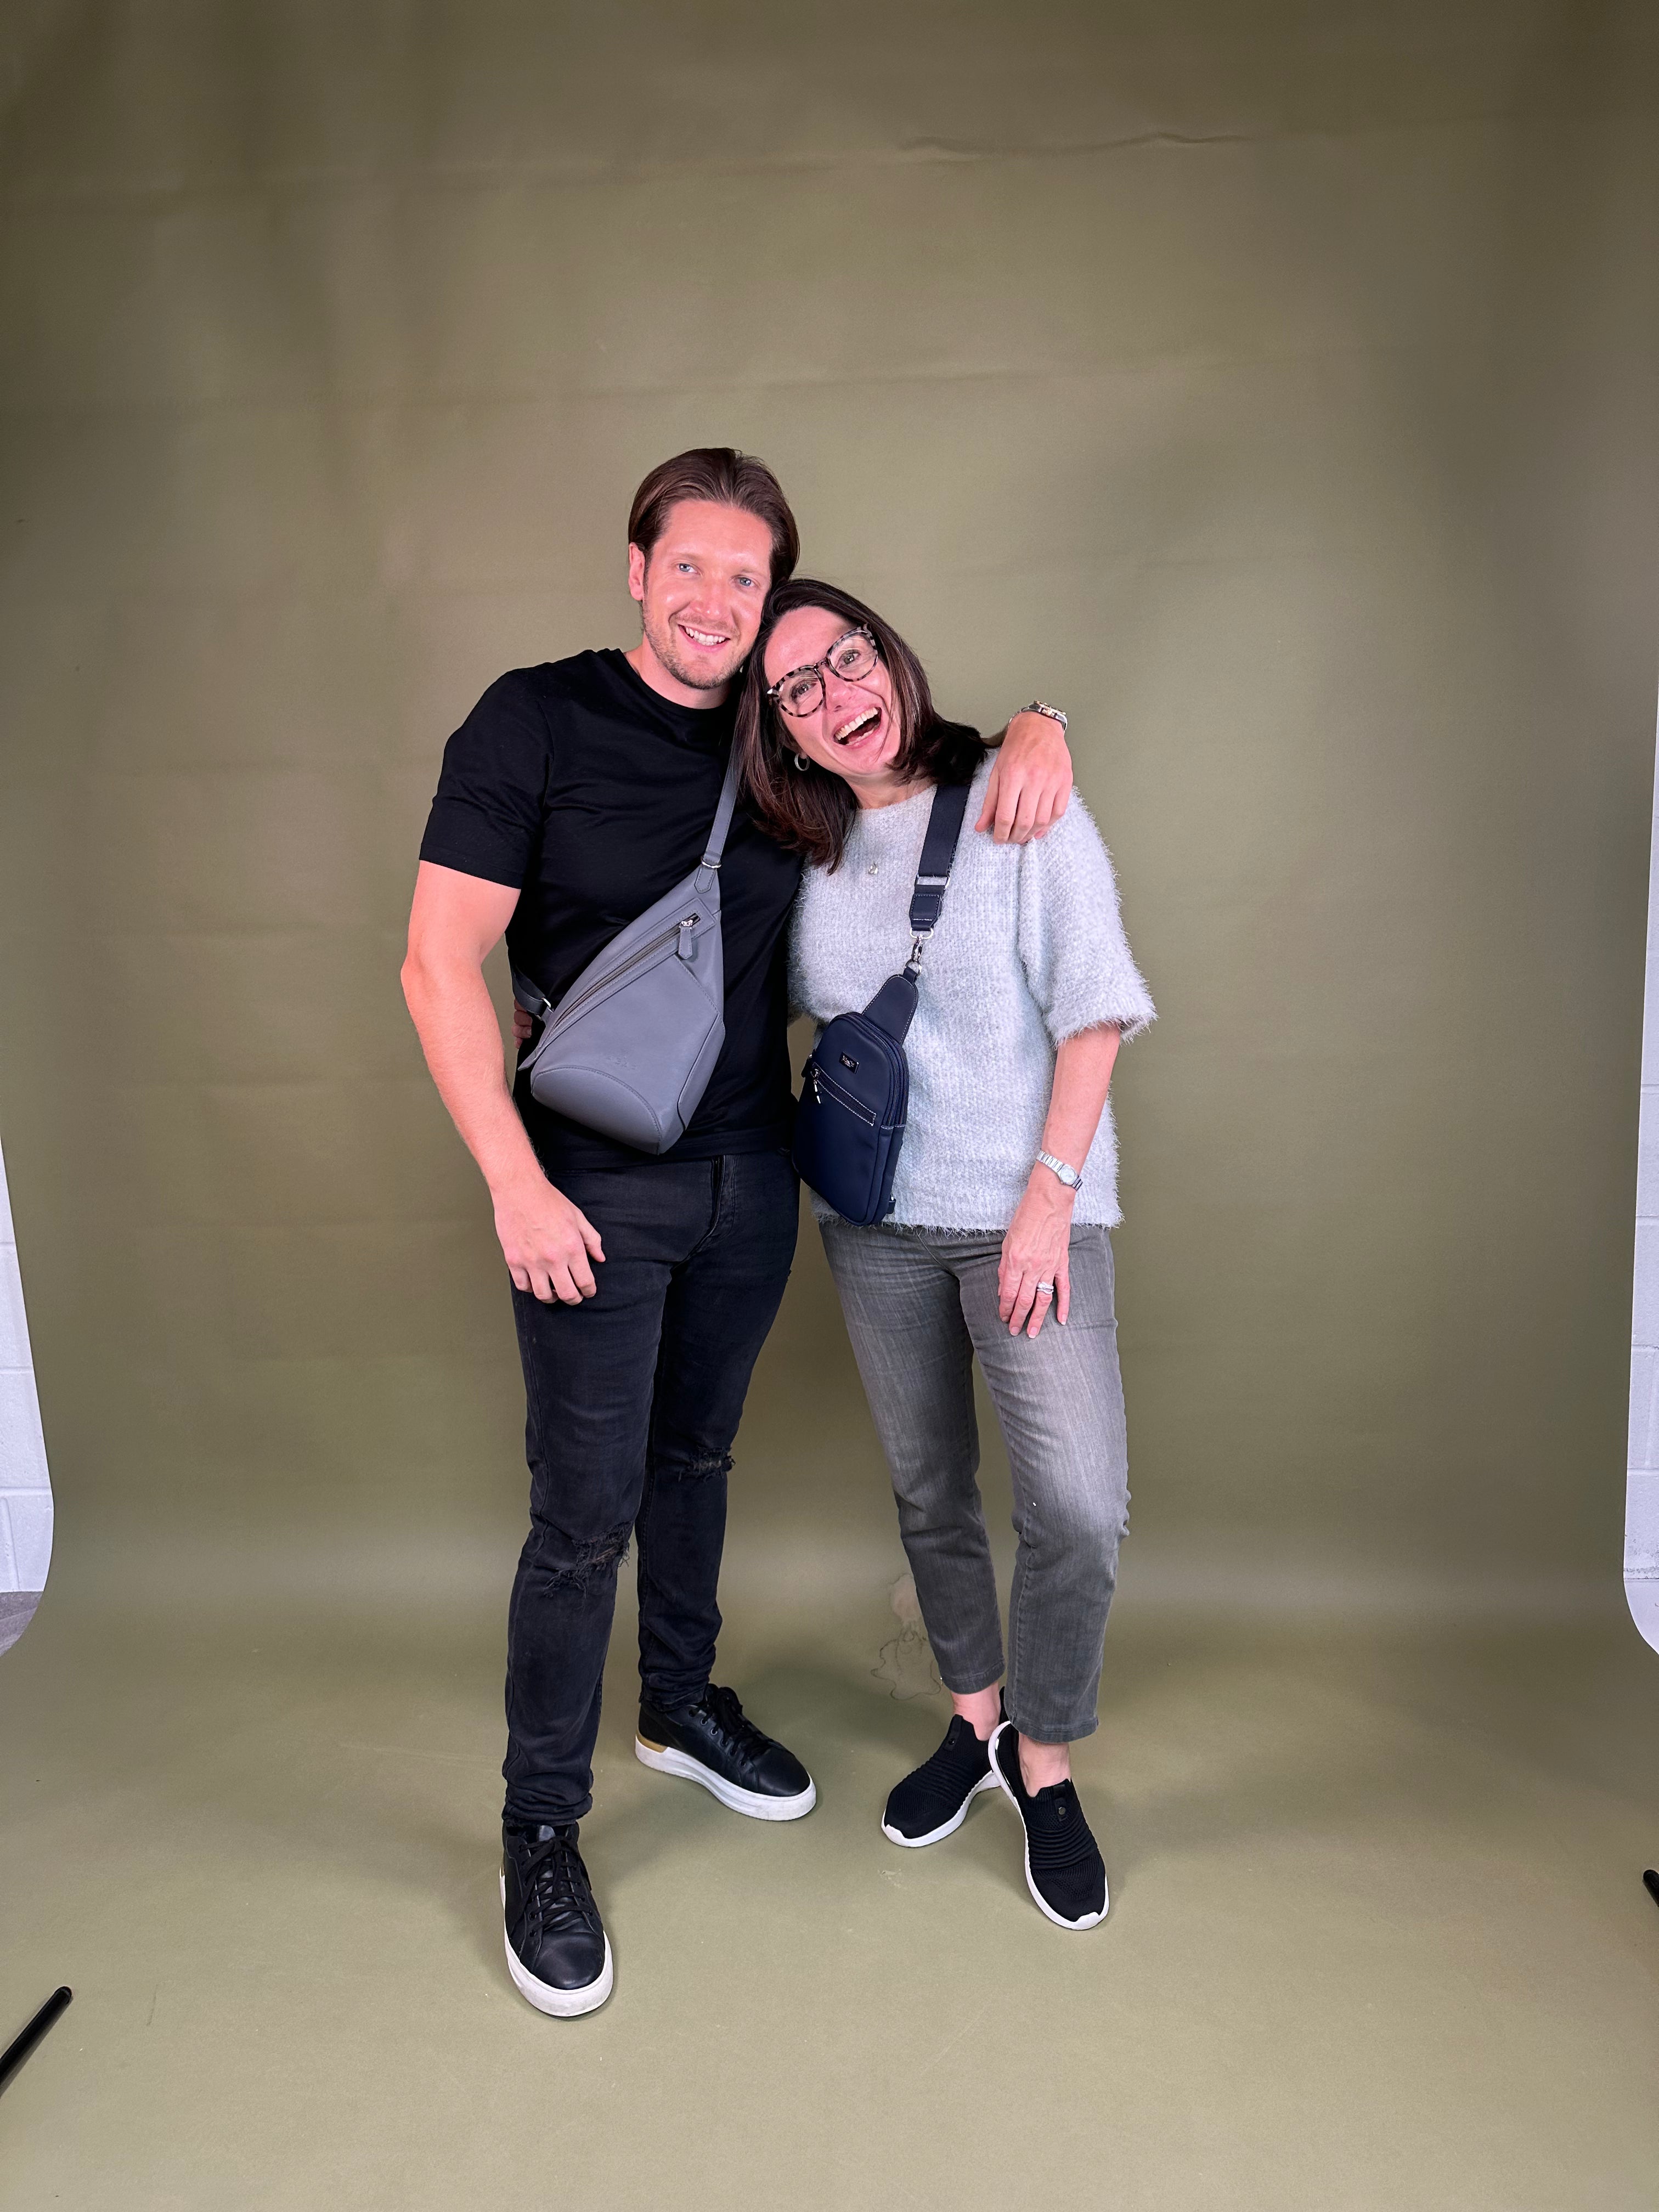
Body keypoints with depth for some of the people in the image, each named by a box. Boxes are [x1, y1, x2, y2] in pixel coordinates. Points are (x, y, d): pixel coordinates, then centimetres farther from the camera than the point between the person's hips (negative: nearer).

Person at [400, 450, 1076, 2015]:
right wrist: (515, 1183, -18)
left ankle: (682, 1708, 44)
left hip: (751, 1178, 5)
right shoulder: (537, 719, -8)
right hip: (594, 1191, -4)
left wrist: (1032, 732, -7)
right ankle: (540, 1833, 23)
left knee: (695, 1456, 21)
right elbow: (440, 962, -12)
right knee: (584, 1515, 2)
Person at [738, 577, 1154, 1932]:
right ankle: (977, 1723, 37)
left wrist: (1049, 1196, -14)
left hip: (1028, 1209, -4)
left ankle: (1045, 1763, 16)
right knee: (929, 1491, 14)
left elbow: (1094, 1012, -8)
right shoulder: (810, 855, 6)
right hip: (876, 1220, 4)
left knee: (1079, 1508, -10)